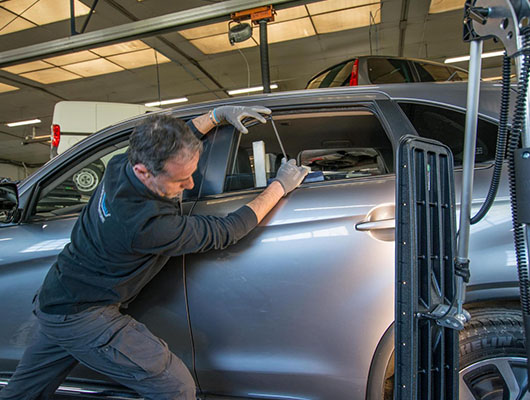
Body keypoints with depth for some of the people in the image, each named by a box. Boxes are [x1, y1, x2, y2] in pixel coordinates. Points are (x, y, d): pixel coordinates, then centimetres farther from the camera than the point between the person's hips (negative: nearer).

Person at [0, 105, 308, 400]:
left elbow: (174, 141, 9)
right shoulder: (148, 223, -36)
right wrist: (280, 186, -15)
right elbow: (224, 233, -23)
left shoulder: (120, 166, -12)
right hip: (83, 318, -9)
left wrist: (218, 114, 4)